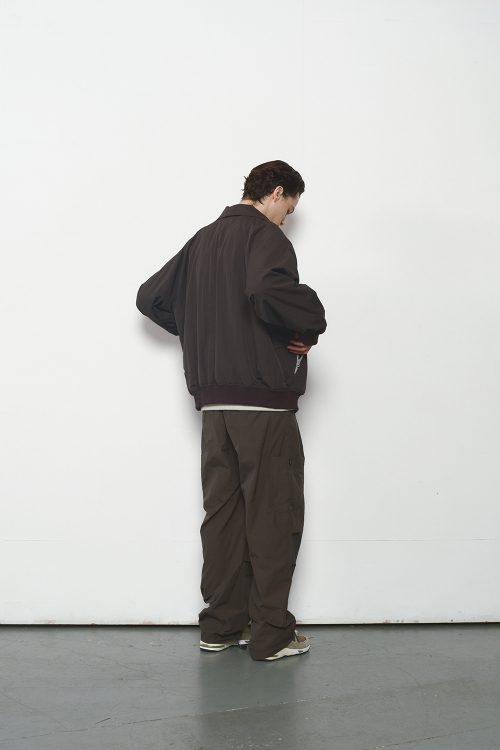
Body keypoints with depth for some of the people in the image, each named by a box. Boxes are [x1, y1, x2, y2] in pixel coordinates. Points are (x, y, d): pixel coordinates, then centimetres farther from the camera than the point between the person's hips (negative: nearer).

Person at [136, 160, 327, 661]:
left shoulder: (203, 240, 18)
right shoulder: (263, 234, -6)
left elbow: (150, 296, 23)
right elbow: (268, 289, -28)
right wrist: (310, 324, -12)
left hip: (213, 401, 8)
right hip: (263, 398, -8)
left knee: (223, 512, 12)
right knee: (274, 515, -1)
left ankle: (222, 625, 18)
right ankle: (270, 633, 4)